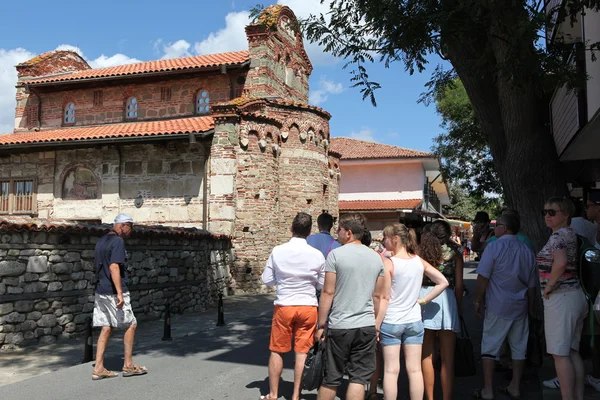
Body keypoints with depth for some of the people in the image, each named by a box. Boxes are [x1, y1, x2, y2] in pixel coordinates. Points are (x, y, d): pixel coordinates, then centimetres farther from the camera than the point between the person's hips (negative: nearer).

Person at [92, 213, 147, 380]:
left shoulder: (101, 241, 15)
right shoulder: (118, 241, -14)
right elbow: (114, 267, -23)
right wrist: (120, 293, -26)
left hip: (100, 291, 9)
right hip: (113, 292, -9)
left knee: (106, 328, 11)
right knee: (131, 324, 5)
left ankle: (98, 368, 11)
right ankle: (128, 365, 11)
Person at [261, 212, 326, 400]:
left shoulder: (278, 251, -8)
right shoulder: (317, 255, -7)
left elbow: (267, 280, -1)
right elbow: (322, 285, 2)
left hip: (284, 306, 0)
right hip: (308, 307, 0)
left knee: (277, 351, 13)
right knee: (302, 352, 9)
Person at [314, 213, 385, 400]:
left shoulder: (336, 255, -8)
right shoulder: (376, 258, 6)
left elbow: (328, 292, -9)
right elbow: (377, 296, 11)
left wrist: (321, 325, -2)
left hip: (339, 326, -3)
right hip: (367, 326, 3)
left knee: (331, 379, 9)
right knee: (359, 378, 8)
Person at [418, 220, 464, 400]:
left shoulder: (421, 251, 7)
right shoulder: (454, 252, 5)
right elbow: (459, 285, 3)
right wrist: (459, 306, 15)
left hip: (423, 299, 2)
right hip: (446, 298, -1)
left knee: (427, 356, 11)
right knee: (447, 358, 5)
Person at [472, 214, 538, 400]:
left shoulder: (494, 247, -10)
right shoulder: (527, 251, 7)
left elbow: (483, 278, -13)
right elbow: (532, 285, 12)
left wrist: (478, 301, -4)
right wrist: (530, 307, 22)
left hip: (497, 307, -5)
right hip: (520, 307, 5)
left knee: (489, 347, 2)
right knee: (519, 346, 13)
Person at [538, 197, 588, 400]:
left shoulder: (559, 235, -14)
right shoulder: (571, 233, 15)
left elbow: (560, 262, -31)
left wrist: (548, 286, -19)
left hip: (561, 298, -10)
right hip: (575, 295, 10)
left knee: (560, 353, -5)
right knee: (572, 351, 14)